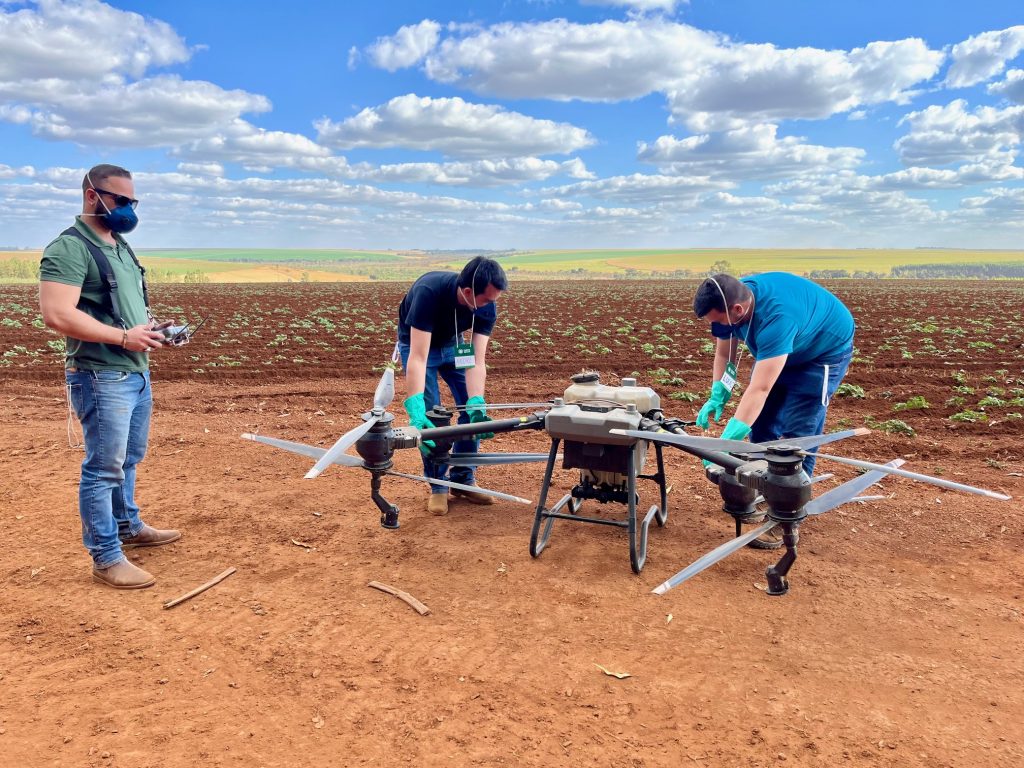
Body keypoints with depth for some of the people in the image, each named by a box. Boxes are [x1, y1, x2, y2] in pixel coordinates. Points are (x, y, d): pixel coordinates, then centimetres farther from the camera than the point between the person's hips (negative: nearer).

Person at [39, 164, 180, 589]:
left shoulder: (119, 245, 15)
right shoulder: (69, 248, -14)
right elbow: (57, 314, -24)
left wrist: (149, 327, 5)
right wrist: (124, 337, -21)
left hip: (137, 372, 9)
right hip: (102, 377, -9)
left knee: (128, 460, 21)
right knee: (104, 468, -3)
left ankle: (128, 526, 37)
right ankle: (106, 558, 6)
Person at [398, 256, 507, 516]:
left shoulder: (487, 307, -27)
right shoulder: (429, 292, -40)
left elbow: (477, 360, -29)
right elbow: (418, 358, -44)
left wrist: (476, 404, -44)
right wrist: (415, 411, -51)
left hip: (452, 342, 4)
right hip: (418, 343, -4)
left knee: (472, 408, -4)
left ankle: (463, 480, 11)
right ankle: (437, 486, 4)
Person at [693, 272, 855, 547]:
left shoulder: (775, 317, -44)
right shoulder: (730, 300, -21)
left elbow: (759, 389, -48)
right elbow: (724, 354, -6)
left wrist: (725, 443, -50)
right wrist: (717, 397, -20)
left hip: (824, 351, -7)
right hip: (777, 351, 8)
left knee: (797, 433, -12)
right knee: (762, 423, 7)